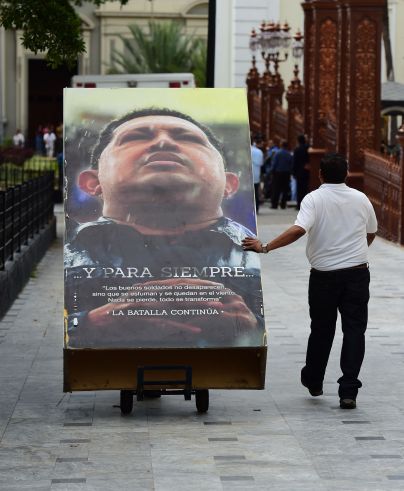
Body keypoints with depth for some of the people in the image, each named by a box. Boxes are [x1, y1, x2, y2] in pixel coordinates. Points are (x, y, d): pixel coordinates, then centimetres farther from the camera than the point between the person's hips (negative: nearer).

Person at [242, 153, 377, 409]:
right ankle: (348, 390, -8)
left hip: (325, 274, -1)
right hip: (357, 272, 1)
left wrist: (265, 247, -23)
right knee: (354, 329, 0)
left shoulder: (314, 199, -9)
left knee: (321, 329, 15)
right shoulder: (360, 199, 4)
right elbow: (371, 233, 18)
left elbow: (298, 230, -24)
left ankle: (313, 381, 32)